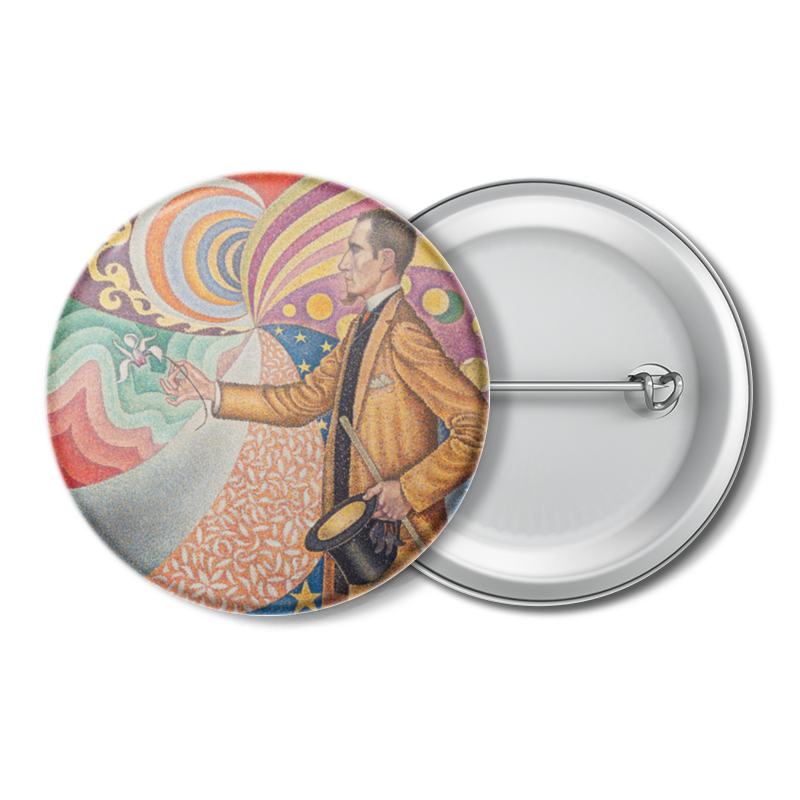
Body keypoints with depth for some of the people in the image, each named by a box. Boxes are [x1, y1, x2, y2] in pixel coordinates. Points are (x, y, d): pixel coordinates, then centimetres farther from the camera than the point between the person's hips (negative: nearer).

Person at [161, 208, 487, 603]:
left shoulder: (404, 334, -17)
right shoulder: (361, 328, 12)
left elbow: (478, 424, -22)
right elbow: (303, 400, 16)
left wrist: (411, 489, -21)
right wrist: (212, 392, 11)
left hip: (399, 532, -9)